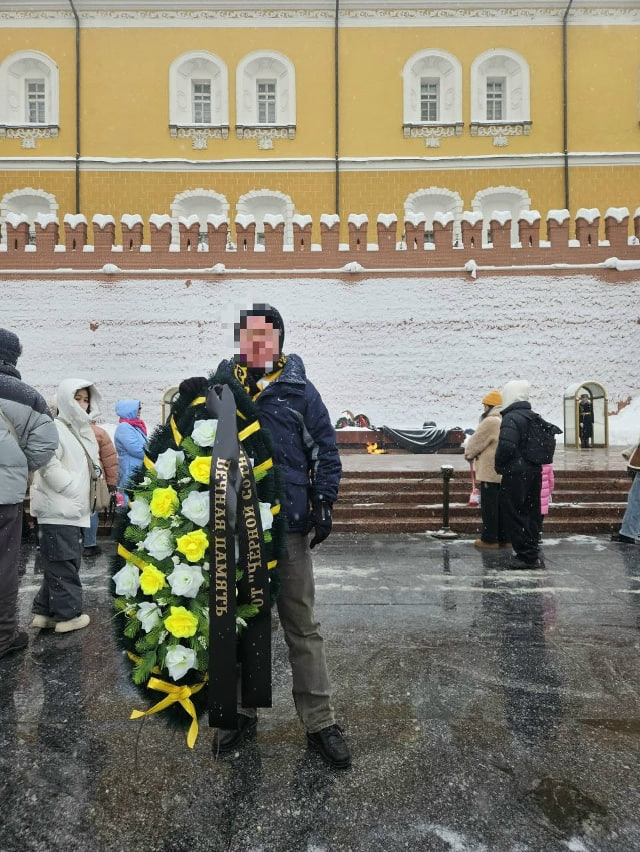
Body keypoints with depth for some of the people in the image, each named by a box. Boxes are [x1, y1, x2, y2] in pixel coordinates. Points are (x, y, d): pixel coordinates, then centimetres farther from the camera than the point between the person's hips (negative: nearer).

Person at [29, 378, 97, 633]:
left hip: (70, 509, 9)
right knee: (64, 563, -2)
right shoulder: (55, 428, -11)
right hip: (59, 509, -9)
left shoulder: (78, 430, 19)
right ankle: (67, 614, 7)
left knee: (60, 563, 14)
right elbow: (48, 465, -23)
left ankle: (45, 612, 22)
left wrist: (82, 500, 13)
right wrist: (73, 491, -18)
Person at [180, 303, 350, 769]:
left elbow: (325, 449, 2)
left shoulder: (299, 389, 1)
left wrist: (324, 502, -5)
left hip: (289, 525, -2)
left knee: (302, 625, 7)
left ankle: (320, 722, 19)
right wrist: (193, 399, -10)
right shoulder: (222, 383, 7)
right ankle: (242, 712, 33)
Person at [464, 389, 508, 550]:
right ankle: (504, 538, 21)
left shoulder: (490, 422, -17)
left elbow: (476, 442, -11)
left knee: (489, 506, 0)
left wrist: (469, 454, 10)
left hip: (490, 472, -8)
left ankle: (489, 539, 6)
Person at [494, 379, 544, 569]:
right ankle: (533, 553, 22)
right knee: (531, 513, 15)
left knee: (514, 514, -1)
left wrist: (499, 464, -9)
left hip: (516, 474, -9)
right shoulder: (534, 417, 12)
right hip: (534, 471, 9)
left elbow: (506, 447, -25)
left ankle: (526, 555, 1)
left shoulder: (511, 418, -16)